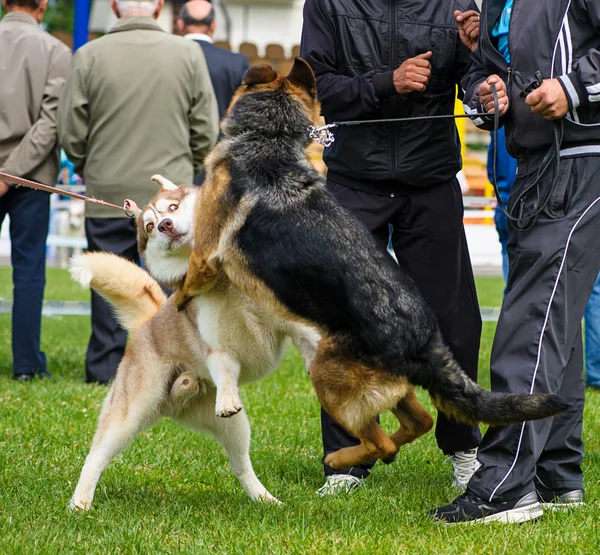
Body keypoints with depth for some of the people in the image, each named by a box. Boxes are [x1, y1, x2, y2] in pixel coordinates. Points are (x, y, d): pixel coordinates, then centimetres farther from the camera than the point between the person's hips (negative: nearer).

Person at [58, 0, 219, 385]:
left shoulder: (90, 56, -4)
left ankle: (105, 374, 9)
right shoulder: (188, 54, -2)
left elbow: (71, 132, 1)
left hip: (108, 192, 0)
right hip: (170, 195, 0)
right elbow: (206, 131, 2)